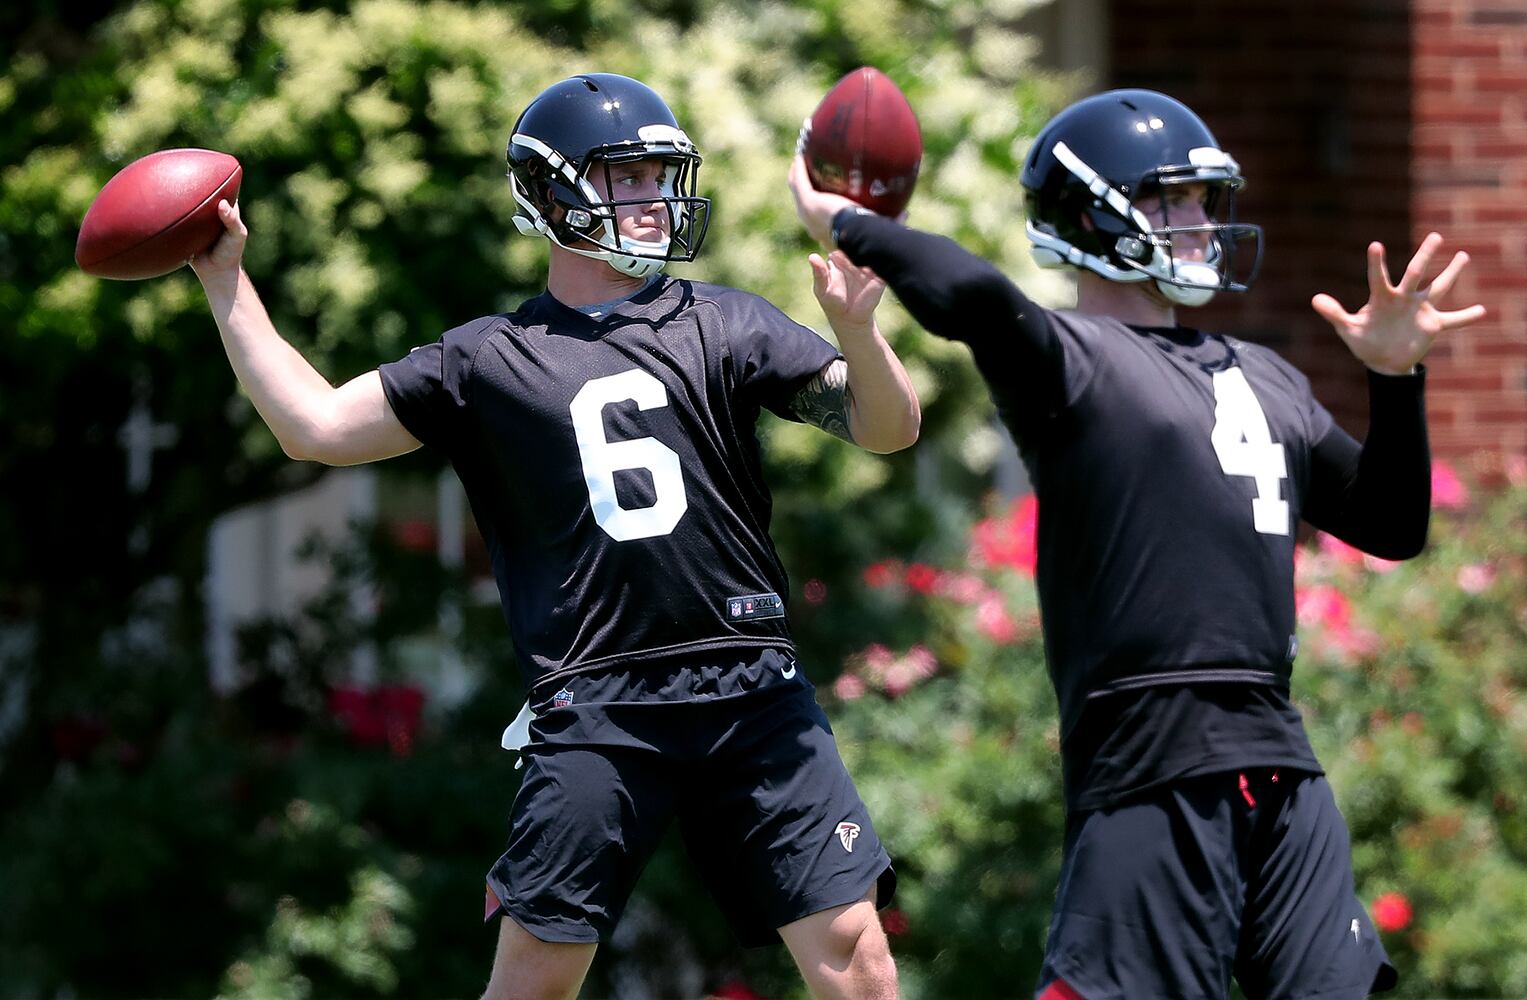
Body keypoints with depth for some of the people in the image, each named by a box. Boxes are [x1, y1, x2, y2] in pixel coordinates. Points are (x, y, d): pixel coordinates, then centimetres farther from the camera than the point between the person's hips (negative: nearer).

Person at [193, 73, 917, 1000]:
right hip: (595, 706, -1)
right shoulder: (490, 359, 8)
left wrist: (856, 326, -17)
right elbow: (318, 426, 7)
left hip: (751, 690, 1)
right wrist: (227, 282, 2)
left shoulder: (723, 326, 9)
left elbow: (889, 428, 3)